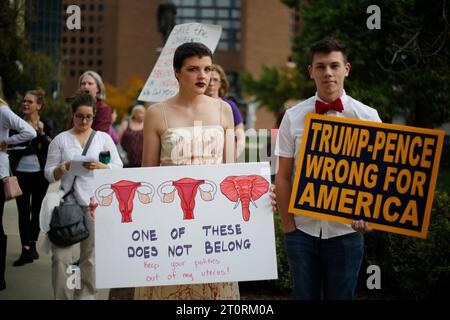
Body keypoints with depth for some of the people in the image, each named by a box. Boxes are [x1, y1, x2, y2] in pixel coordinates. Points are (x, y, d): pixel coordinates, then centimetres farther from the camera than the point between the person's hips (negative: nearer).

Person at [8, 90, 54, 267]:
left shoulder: (46, 125, 3)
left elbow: (50, 149, -5)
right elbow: (12, 148, 0)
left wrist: (41, 133, -18)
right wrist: (35, 148, -11)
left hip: (40, 172, 0)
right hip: (21, 172, 0)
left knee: (37, 209, 8)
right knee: (23, 211, -5)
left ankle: (33, 244, 21)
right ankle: (26, 250, -8)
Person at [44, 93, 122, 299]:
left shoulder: (104, 138, 9)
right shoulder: (60, 139, 7)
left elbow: (118, 167, 4)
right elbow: (49, 174, 6)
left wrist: (100, 167, -14)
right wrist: (64, 167, -14)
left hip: (94, 202, 1)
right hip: (67, 202, 0)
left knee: (91, 255, 5)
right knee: (60, 256, -7)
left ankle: (87, 295, 16)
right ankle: (62, 297, 4)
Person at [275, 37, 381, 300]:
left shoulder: (367, 117, -1)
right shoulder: (294, 117, 1)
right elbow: (283, 177, 3)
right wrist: (288, 225, -3)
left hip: (346, 231, 0)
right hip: (302, 229, 1)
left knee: (341, 295, 10)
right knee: (304, 295, 10)